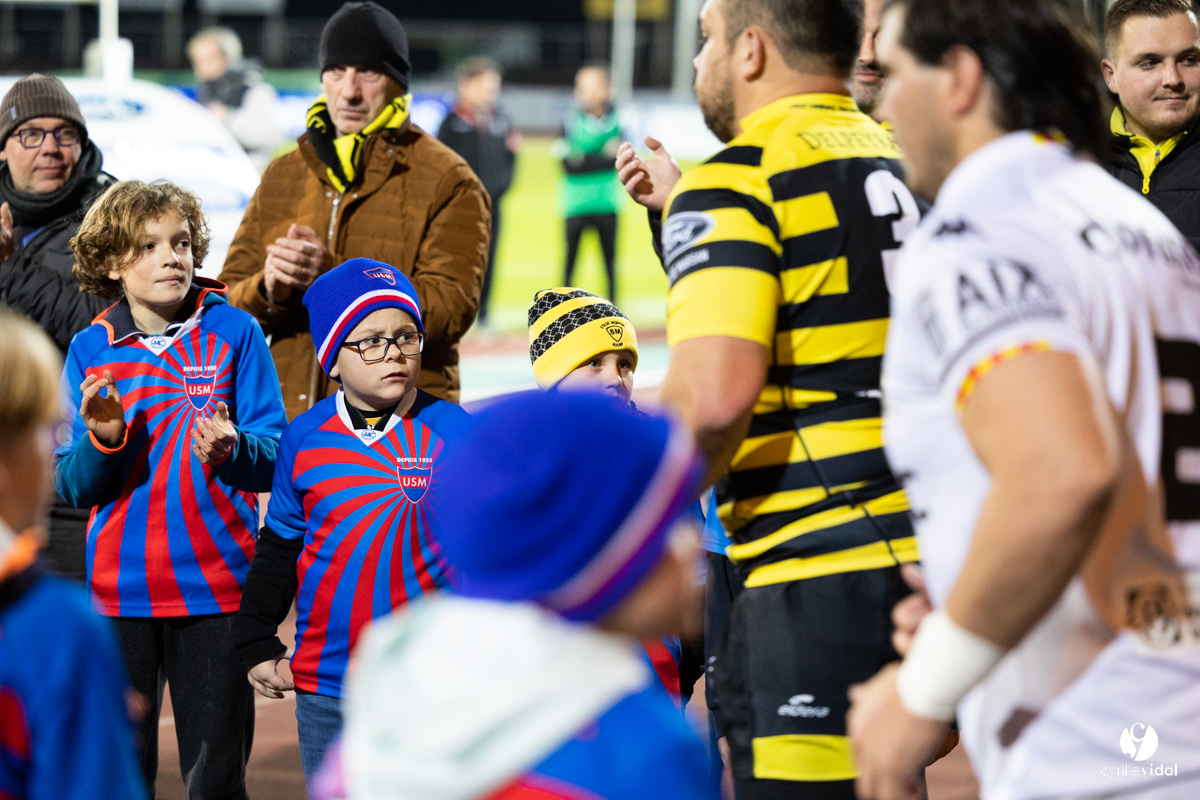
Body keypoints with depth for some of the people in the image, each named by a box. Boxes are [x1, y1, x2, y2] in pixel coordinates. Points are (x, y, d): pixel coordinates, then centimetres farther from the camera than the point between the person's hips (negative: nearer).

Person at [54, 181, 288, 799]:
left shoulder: (234, 332, -1)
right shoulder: (90, 350, 4)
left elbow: (273, 459, -2)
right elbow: (72, 488, 1)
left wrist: (230, 451, -23)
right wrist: (101, 441, -19)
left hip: (216, 586, -1)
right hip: (121, 592, 1)